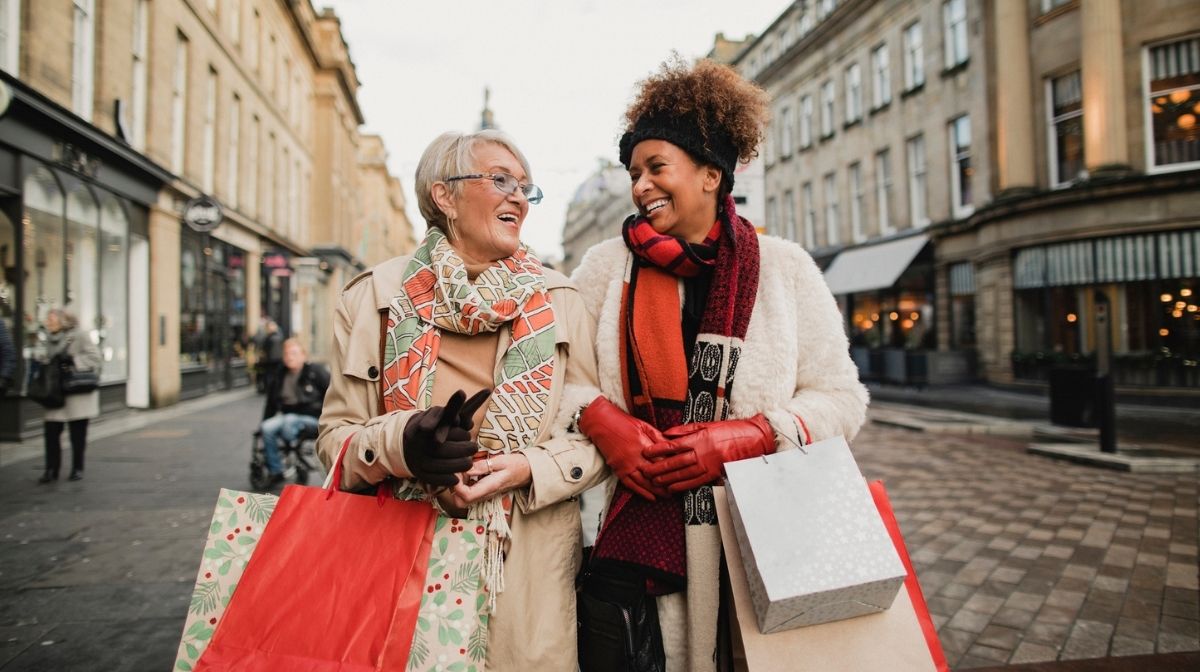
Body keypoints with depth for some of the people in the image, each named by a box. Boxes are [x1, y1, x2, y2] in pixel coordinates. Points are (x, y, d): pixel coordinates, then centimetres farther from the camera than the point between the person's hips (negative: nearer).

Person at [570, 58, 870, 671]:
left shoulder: (784, 266, 4)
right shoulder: (607, 265, 6)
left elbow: (841, 398, 3)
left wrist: (749, 436, -13)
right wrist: (599, 419, -12)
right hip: (635, 533, 0)